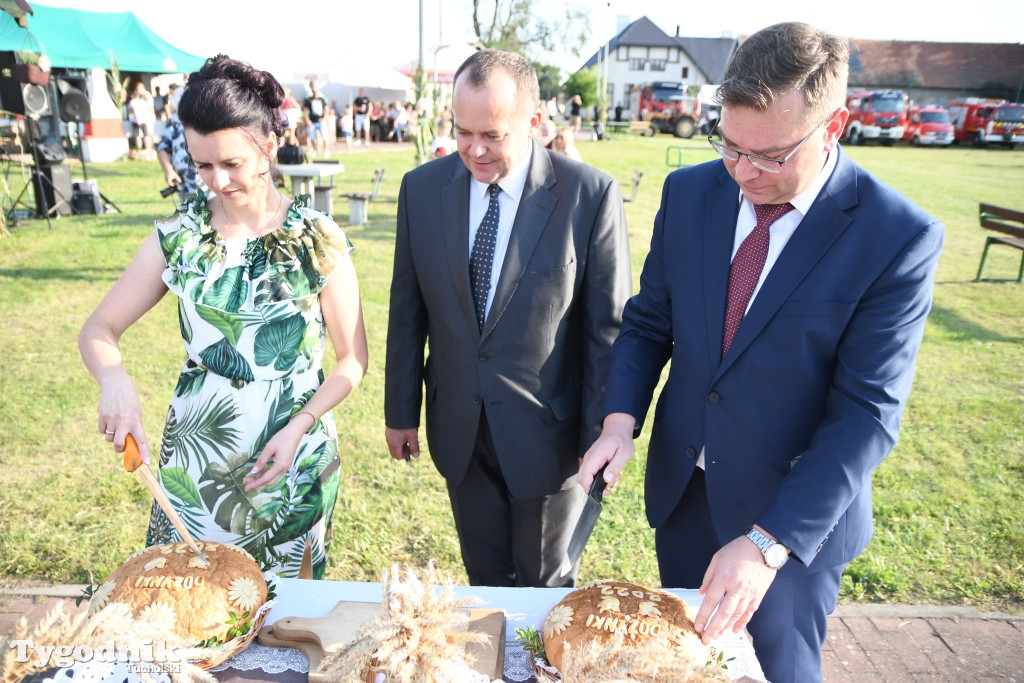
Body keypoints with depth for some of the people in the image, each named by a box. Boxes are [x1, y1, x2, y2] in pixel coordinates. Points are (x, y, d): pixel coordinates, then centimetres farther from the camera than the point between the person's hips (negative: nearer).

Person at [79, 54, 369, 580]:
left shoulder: (318, 240, -9)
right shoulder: (178, 236, -3)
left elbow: (353, 358, -4)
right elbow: (98, 329, 3)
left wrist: (299, 426, -16)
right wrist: (114, 380, -18)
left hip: (293, 459, -1)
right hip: (195, 456, 2)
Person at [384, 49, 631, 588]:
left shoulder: (591, 195, -15)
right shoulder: (421, 188, -4)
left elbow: (608, 326, -10)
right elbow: (407, 309, 3)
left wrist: (601, 437, -8)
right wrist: (400, 411, 7)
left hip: (547, 432, -3)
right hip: (458, 431, 3)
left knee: (545, 585, 19)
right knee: (485, 578, 23)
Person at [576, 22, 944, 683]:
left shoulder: (900, 237, -18)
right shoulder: (690, 191, -5)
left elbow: (867, 415, -20)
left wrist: (767, 543, -26)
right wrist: (621, 419, -13)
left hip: (798, 511, -3)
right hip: (682, 487, 4)